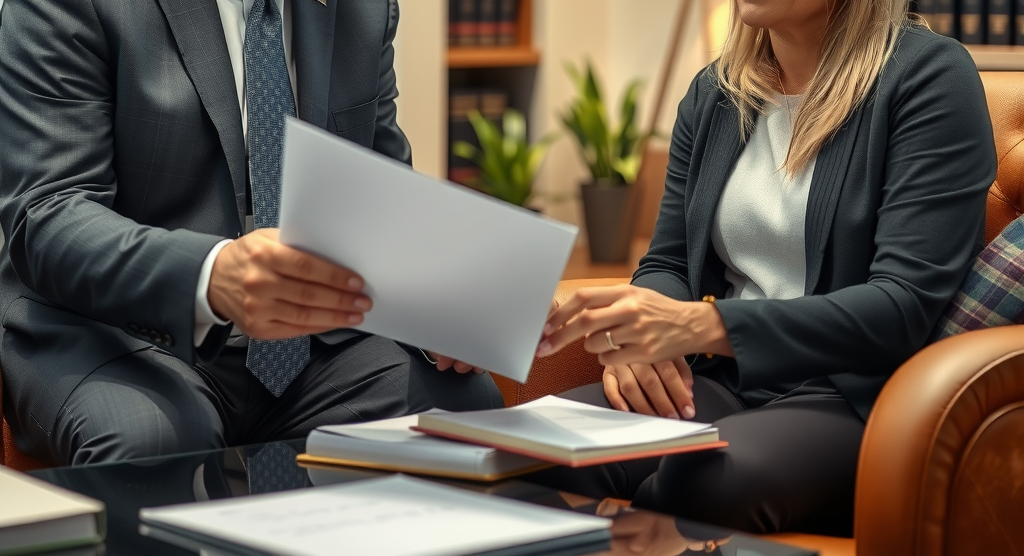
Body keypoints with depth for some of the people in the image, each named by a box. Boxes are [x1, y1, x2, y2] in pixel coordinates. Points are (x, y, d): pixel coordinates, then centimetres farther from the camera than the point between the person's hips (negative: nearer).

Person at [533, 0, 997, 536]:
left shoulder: (928, 75, -6)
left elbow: (906, 305, -16)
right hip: (721, 380, 4)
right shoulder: (713, 93, 13)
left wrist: (706, 324, -28)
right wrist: (639, 337, -8)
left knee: (703, 479, -36)